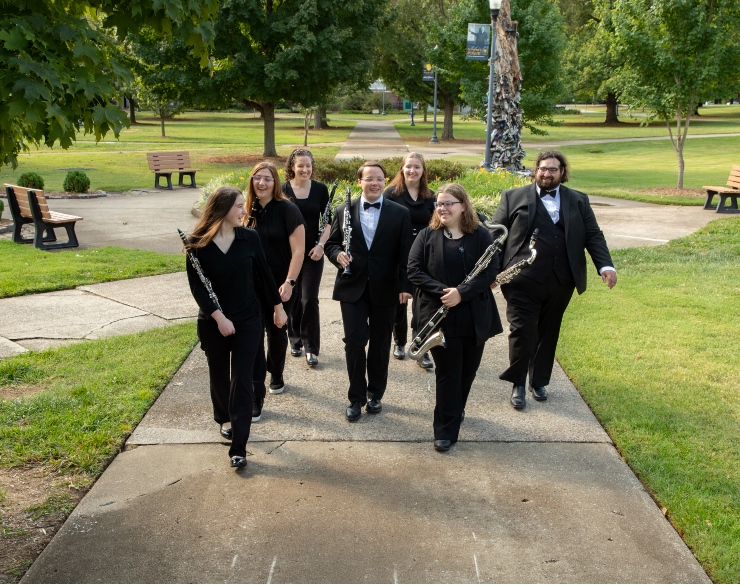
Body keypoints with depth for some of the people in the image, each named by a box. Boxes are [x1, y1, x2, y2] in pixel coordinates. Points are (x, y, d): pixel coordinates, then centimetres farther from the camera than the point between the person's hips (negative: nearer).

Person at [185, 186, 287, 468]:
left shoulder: (249, 238, -6)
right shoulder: (198, 243, -10)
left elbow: (264, 273, 5)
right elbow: (196, 286, -11)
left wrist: (278, 306, 11)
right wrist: (219, 317, -20)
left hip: (248, 320, 0)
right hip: (212, 323, 0)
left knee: (242, 380, -3)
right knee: (219, 375, 18)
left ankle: (238, 447, 0)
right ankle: (224, 418, 45)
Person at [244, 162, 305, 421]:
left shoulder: (287, 210, -10)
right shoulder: (247, 211, 1)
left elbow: (298, 250, -14)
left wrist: (289, 283, -22)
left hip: (279, 286, -2)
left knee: (277, 332, 15)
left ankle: (276, 376, 41)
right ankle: (256, 397, 0)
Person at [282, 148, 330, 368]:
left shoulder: (320, 189, 0)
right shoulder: (282, 190, -3)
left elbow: (327, 221, 4)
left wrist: (321, 245, -8)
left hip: (313, 252, 0)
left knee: (309, 299, -5)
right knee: (293, 298, 9)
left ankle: (311, 348, 3)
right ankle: (295, 340, 27)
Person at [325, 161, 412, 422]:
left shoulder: (400, 214, 0)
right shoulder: (344, 211, 4)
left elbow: (405, 253, -2)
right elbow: (331, 243, 10)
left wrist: (405, 286, -10)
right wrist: (338, 254, -13)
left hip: (384, 290, 0)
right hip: (352, 288, 0)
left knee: (380, 344, 11)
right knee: (354, 342, -2)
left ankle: (375, 394, 28)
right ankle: (356, 397, 14)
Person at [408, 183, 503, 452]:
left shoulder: (481, 236, 0)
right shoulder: (427, 235, 1)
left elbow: (490, 272, -7)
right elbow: (414, 270, -6)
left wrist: (461, 293, -21)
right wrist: (442, 291, -19)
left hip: (474, 317, 2)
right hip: (439, 316, -1)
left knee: (468, 368, 14)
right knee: (447, 372, 0)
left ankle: (456, 409, 40)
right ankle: (446, 430, 10)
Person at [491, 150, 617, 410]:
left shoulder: (579, 201, 11)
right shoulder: (513, 197, 5)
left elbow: (593, 236, 7)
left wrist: (605, 266, -8)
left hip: (560, 283, 3)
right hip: (523, 282, -3)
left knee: (548, 334, 13)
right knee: (522, 333, -2)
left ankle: (539, 382, 28)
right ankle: (518, 384, 12)